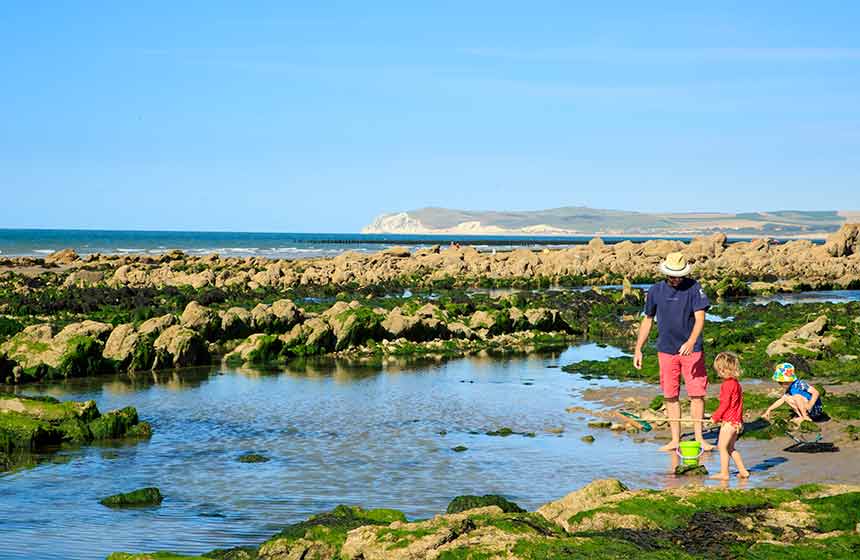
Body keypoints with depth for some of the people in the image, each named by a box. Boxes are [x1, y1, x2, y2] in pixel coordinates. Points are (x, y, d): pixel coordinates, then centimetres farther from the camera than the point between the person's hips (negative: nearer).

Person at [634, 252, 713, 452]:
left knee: (696, 393, -3)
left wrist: (691, 342, -29)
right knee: (670, 395, 5)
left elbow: (700, 318, -14)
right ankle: (675, 440, 12)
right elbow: (647, 320, 13)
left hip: (691, 350, -3)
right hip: (666, 350, 3)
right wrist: (638, 349, 10)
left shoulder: (693, 288, -6)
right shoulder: (656, 291, 3)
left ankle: (699, 438, 5)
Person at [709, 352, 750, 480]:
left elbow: (725, 404, -18)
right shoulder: (736, 383, 12)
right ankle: (743, 471, 17)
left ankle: (724, 473, -1)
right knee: (730, 448, 17)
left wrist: (715, 417, -7)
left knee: (722, 446, -2)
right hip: (737, 420, 10)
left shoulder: (727, 384, -18)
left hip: (729, 421, -10)